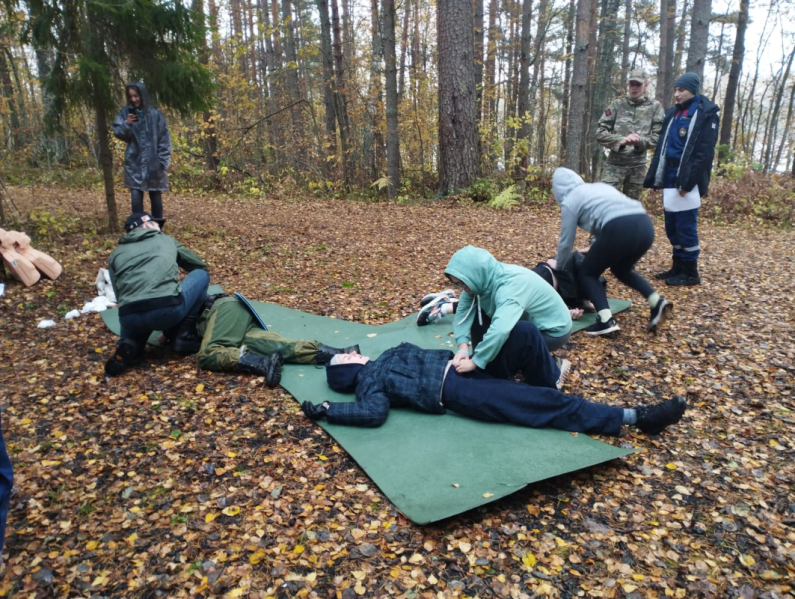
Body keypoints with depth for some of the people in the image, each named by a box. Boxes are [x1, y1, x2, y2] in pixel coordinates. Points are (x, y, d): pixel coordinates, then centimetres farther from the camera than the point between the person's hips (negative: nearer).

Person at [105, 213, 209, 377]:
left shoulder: (116, 254, 26)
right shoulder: (166, 240, 25)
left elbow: (120, 295, 23)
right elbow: (200, 265, 39)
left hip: (129, 318, 3)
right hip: (168, 309, -3)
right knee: (201, 275, 24)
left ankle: (130, 346, 3)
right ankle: (184, 336, 15)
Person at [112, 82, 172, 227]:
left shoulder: (155, 114, 0)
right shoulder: (125, 112, 7)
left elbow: (164, 139, -1)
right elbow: (117, 132, 4)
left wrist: (163, 160, -8)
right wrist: (126, 124, -17)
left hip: (153, 162, -1)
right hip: (134, 162, 1)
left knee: (155, 193, 5)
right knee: (136, 194, -6)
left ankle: (157, 225, 12)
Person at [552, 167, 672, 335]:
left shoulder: (569, 201, 13)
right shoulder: (599, 186, 33)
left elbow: (566, 242, 14)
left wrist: (558, 268, 31)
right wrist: (596, 251, 51)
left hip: (619, 230, -7)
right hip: (645, 225, 7)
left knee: (587, 273, 14)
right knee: (621, 269, 31)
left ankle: (606, 321, -3)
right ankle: (657, 302, 14)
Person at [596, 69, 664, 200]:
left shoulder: (654, 106, 2)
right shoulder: (617, 104, 1)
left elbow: (658, 136, -1)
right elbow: (600, 133, -3)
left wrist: (640, 141, -21)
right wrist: (621, 140, -20)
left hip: (637, 166, 1)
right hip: (615, 164, -1)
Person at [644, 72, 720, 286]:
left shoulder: (706, 114, -5)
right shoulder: (673, 113, 16)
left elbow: (704, 152, -13)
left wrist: (688, 181, -20)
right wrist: (655, 178, 9)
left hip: (687, 181, -7)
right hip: (670, 178, 7)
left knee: (686, 227, -3)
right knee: (672, 226, 11)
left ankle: (690, 272, 6)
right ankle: (678, 266, 22)